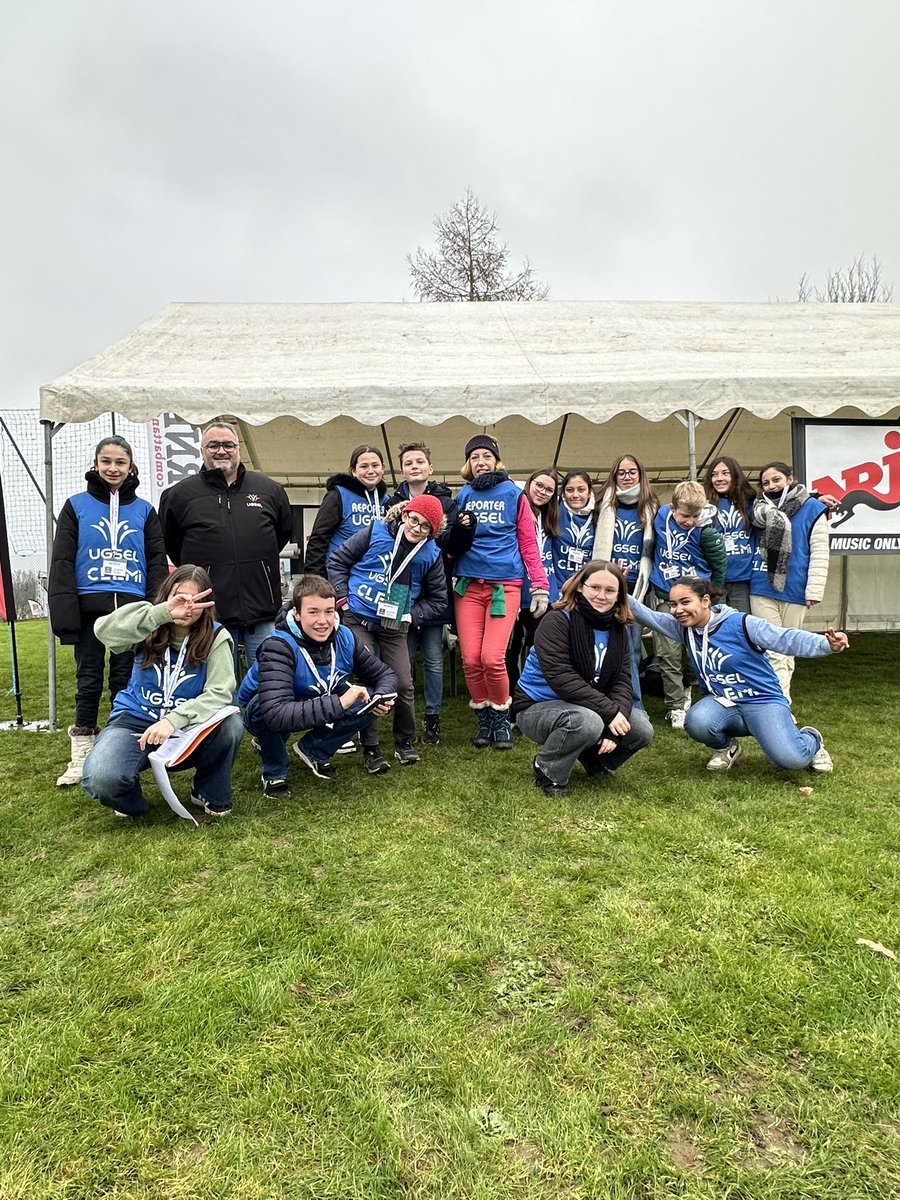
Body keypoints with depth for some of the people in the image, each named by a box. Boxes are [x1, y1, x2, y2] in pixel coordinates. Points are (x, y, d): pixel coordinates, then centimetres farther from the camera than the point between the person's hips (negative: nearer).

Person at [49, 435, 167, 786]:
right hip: (90, 608, -1)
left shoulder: (144, 510, 9)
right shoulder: (77, 506, 5)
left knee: (126, 681, 7)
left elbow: (157, 562, 8)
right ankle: (81, 757, 15)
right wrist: (64, 612, -8)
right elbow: (62, 562, 1)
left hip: (132, 609, 1)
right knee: (88, 681, 5)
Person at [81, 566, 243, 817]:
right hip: (135, 720, 0)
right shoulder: (151, 627, -7)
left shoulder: (216, 637, -9)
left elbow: (220, 693, -20)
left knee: (230, 725, -31)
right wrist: (163, 612, -40)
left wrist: (174, 720, -34)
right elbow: (104, 630, -28)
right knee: (100, 779, -30)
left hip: (186, 728, 0)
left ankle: (211, 792, 0)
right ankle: (130, 800, 10)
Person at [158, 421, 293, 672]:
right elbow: (168, 542, 16)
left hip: (263, 608, 1)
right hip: (211, 612, -1)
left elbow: (285, 531, 23)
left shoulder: (269, 489, 8)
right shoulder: (179, 495, 4)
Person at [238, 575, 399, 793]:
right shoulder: (278, 647, -34)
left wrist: (382, 698, -29)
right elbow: (276, 713, -47)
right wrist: (338, 704, -49)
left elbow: (385, 674, -6)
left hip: (317, 708, 4)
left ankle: (314, 751, 7)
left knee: (370, 703, -18)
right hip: (263, 716, -4)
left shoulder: (344, 637, -18)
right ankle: (274, 773, -8)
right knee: (263, 705, -38)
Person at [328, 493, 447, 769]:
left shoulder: (430, 555, -3)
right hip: (357, 620, -2)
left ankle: (404, 741, 24)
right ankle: (370, 748, 8)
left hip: (393, 628, 2)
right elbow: (337, 561, 1)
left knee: (403, 684, -1)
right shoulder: (376, 533, -8)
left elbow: (438, 600, 8)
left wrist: (410, 615, -4)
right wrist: (343, 599, -5)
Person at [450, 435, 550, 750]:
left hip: (505, 584, -2)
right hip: (468, 584, 3)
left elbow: (529, 544, 5)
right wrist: (459, 532, -5)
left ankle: (501, 719, 12)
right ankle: (484, 719, 19)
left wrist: (540, 587, -1)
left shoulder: (513, 494, 5)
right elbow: (451, 544, 18)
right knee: (471, 659, -2)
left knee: (492, 658, -12)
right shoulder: (462, 495, 12)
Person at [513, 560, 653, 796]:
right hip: (538, 707, -7)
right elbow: (561, 678, -29)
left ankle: (596, 759, 18)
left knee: (642, 731, -10)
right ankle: (548, 772, -8)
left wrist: (615, 723, -21)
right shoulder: (557, 621, -20)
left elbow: (622, 681, -5)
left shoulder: (617, 629, 2)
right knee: (587, 722, -36)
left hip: (589, 708, 7)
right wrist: (609, 712, -30)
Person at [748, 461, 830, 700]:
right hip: (762, 590, 1)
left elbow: (819, 553, -5)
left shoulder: (812, 509, -1)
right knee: (773, 651, -5)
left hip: (793, 591, 0)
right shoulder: (759, 507, 11)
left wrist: (814, 591, -10)